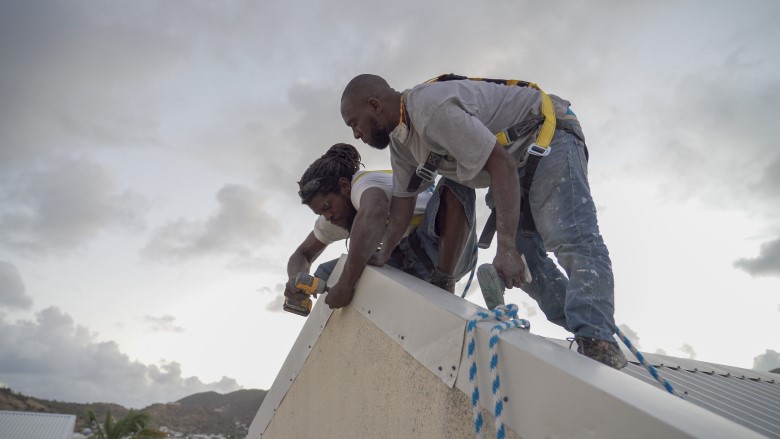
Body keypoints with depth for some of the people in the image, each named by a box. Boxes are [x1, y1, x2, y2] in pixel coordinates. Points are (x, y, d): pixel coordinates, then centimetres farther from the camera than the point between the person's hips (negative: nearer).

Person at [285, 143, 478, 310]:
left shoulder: (364, 184, -20)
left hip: (447, 252, -7)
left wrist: (345, 285, -41)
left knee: (455, 183, -33)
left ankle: (444, 285, -30)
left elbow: (372, 214, -44)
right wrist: (296, 278, -11)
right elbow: (302, 254, 13)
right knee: (325, 274, 3)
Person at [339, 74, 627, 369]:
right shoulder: (399, 142, 0)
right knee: (523, 255, 3)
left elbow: (502, 165, -33)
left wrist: (506, 247, -36)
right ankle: (587, 334, 11)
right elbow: (402, 202, 6)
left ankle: (597, 343, -29)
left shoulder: (433, 107, -31)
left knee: (569, 237, -27)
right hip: (517, 159, 9)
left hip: (548, 134, -9)